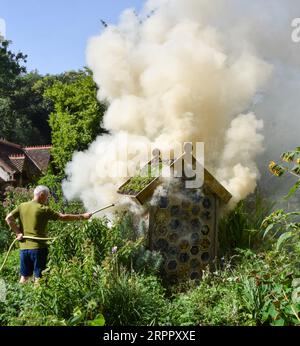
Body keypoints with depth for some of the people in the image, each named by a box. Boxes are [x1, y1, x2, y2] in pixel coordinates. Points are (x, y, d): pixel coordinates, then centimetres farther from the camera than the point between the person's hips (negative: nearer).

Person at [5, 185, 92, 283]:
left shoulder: (22, 206, 8)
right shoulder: (44, 209, -7)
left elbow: (9, 218, -1)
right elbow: (63, 217, -8)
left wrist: (17, 233, 1)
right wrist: (82, 216, -1)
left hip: (24, 247, 6)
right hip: (38, 247, -6)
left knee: (24, 277, 15)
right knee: (39, 278, 2)